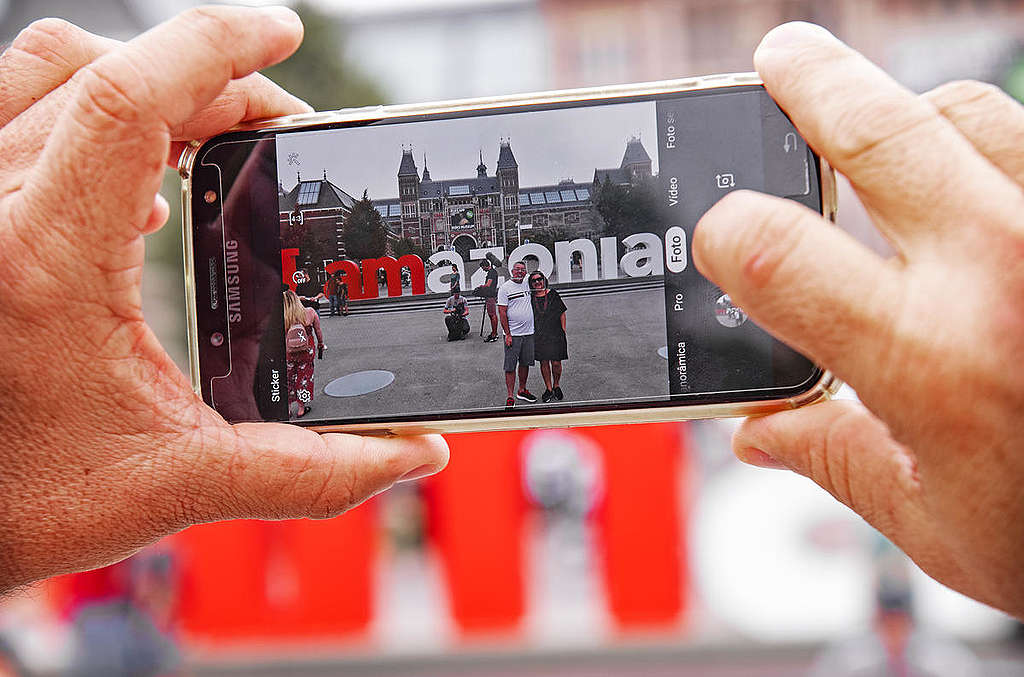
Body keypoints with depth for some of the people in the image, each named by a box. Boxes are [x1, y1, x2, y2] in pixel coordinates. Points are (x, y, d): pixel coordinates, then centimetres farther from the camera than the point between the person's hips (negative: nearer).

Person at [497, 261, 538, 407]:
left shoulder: (526, 284, 11)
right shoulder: (505, 288, -8)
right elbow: (502, 313, -11)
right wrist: (507, 334, -16)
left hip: (528, 333, 6)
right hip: (513, 334, -6)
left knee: (525, 363, 13)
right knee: (510, 366, -4)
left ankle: (522, 391, 27)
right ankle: (510, 397, -2)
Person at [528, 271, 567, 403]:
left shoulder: (553, 294, 0)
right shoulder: (530, 298, 2)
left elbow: (562, 313, 5)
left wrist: (563, 330, 1)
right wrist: (530, 332, 4)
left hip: (555, 334, -1)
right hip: (538, 336, 1)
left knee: (556, 363, -1)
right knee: (544, 362, 5)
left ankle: (556, 386, 21)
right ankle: (548, 388, 18)